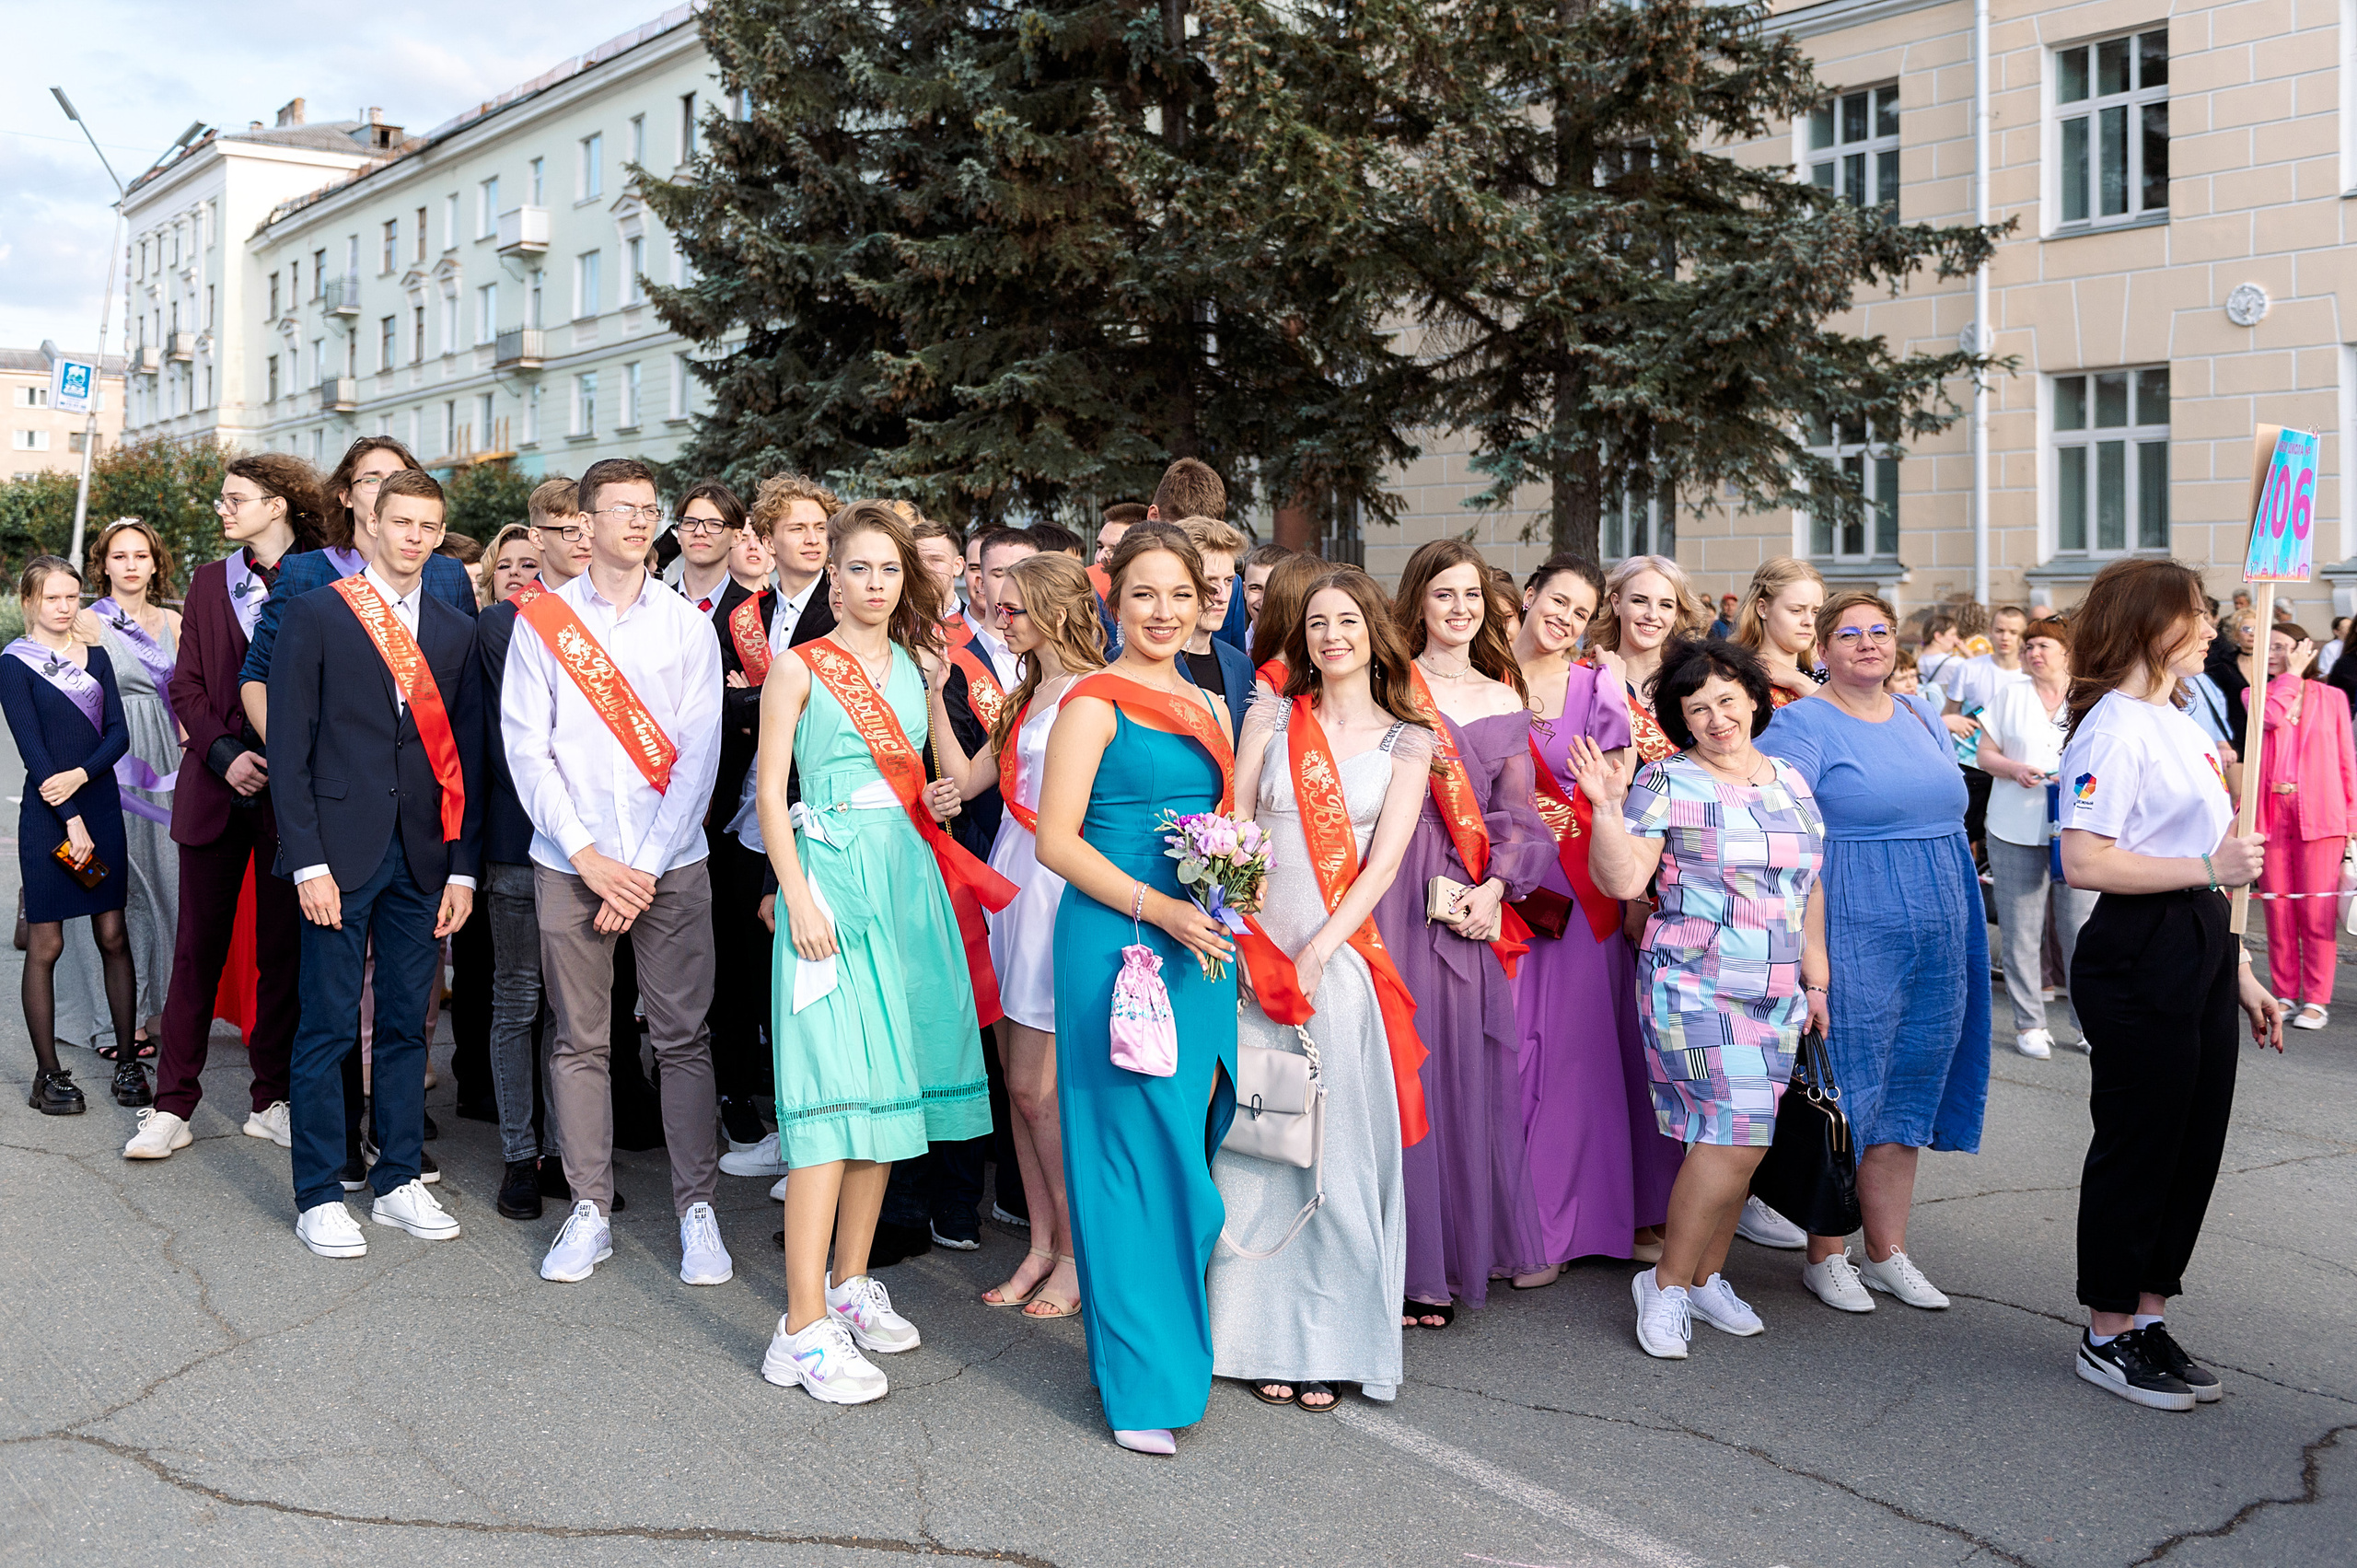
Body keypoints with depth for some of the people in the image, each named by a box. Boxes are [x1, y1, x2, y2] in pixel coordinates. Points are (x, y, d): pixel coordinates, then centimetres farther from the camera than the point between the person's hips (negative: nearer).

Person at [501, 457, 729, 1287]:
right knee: (580, 1040, 5)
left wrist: (647, 864, -7)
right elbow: (526, 749, 0)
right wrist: (587, 856, -8)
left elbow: (698, 753, 0)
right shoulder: (541, 622, 5)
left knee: (683, 1038, 1)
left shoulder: (687, 623, 6)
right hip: (571, 862, 0)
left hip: (672, 862, 0)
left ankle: (697, 1209, 9)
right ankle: (590, 1211, 14)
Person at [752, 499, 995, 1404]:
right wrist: (800, 898, -14)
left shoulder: (917, 667, 16)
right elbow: (771, 792, -5)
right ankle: (805, 1329, -12)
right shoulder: (801, 668, 0)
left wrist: (938, 803, 5)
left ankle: (852, 1283, 21)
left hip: (908, 879, 6)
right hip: (832, 877, -6)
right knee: (834, 1090, -12)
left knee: (887, 1084, 8)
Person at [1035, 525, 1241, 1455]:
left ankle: (1184, 1342, 25)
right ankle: (1141, 1384, 6)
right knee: (1133, 1151, -3)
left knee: (1194, 1145, 10)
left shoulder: (1208, 708, 16)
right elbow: (1056, 839, -10)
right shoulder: (1095, 703, -5)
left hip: (1201, 951, 7)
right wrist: (1155, 907, -19)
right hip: (1117, 945, -7)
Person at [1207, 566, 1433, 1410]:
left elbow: (1383, 863, -2)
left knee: (1337, 1148, 1)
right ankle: (1262, 1334, 13)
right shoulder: (1271, 717, 9)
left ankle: (1330, 1343, 10)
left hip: (1344, 957, -1)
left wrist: (1315, 955, -12)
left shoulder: (1407, 740, 6)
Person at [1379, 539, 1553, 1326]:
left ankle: (1464, 1245, 16)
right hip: (1398, 891, -4)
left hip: (1471, 902, 4)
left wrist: (1494, 887, -6)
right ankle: (1408, 1264, 4)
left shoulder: (1504, 701, 15)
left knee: (1467, 1065, 5)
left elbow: (1517, 813, 9)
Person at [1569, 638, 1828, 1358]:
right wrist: (1607, 806, -24)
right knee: (1736, 1135, -13)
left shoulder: (1791, 782, 13)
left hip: (1778, 994, 6)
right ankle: (1666, 1285, 1)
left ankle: (1707, 1276, 22)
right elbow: (1621, 880, -12)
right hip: (1694, 989, -6)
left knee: (1742, 1139, 7)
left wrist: (1816, 981, 16)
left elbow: (1810, 890, 18)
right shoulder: (1667, 782, -4)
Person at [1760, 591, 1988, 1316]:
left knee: (1907, 1091, 11)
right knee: (1843, 1092, -1)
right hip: (1850, 935, -6)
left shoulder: (1921, 715, 14)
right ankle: (1825, 1256, 12)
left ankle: (1888, 1252, 21)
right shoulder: (1802, 725, -7)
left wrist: (1960, 919, 17)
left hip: (1936, 939, 7)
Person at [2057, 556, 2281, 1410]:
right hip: (2138, 961, -9)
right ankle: (2107, 1337, 14)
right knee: (2138, 1145, 0)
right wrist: (2210, 868, -20)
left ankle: (2148, 1319, 25)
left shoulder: (2181, 721, 15)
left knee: (2195, 1143, 13)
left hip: (2202, 952, 9)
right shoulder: (2114, 729, -15)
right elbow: (2085, 862, -23)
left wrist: (2240, 972, 17)